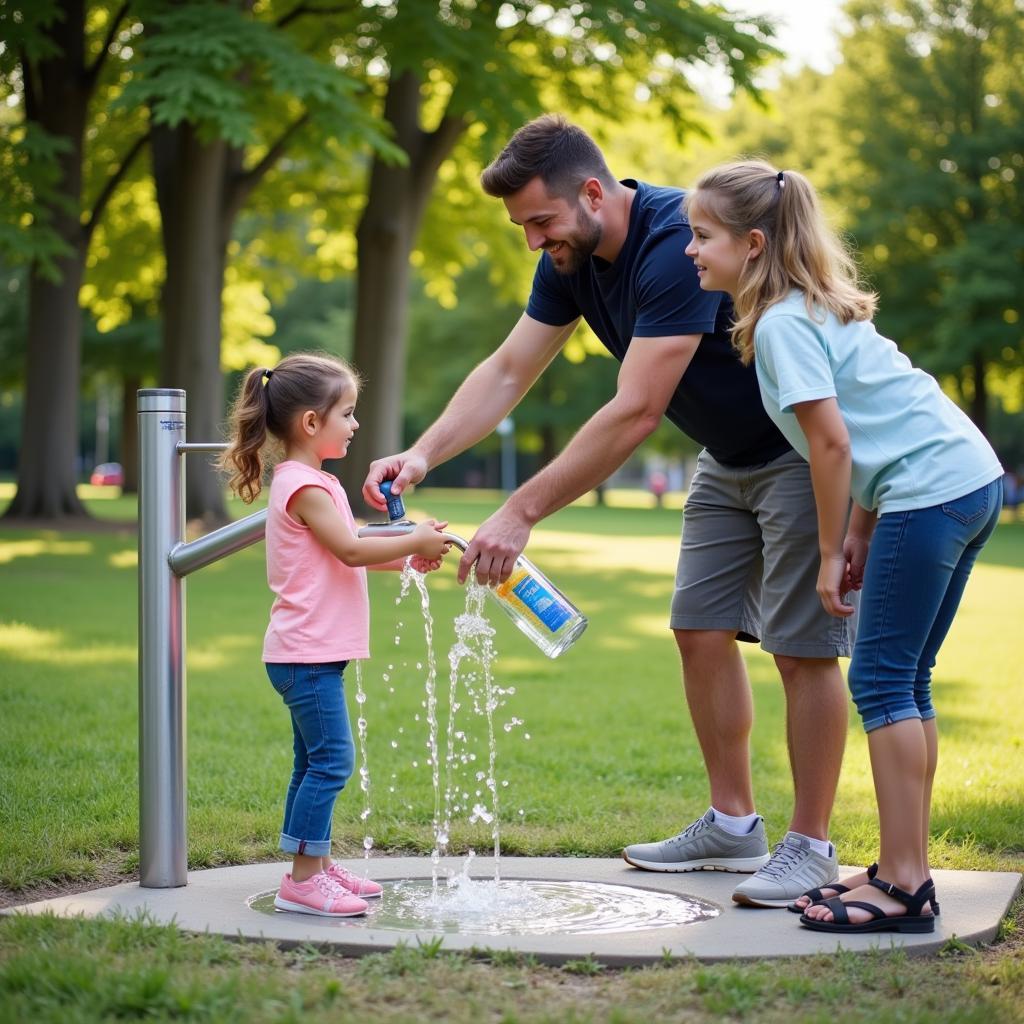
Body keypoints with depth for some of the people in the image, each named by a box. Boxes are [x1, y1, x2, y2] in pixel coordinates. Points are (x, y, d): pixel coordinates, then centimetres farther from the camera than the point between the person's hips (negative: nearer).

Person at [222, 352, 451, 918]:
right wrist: (415, 541, -10)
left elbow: (344, 551, 21)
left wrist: (408, 556, 12)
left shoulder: (309, 483, 18)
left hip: (311, 653, 11)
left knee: (315, 762, 15)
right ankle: (303, 879, -8)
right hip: (307, 653, -11)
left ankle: (318, 865, 22)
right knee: (331, 760, -11)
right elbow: (350, 550, -20)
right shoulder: (305, 487, -15)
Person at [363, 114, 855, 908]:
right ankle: (733, 825, 19)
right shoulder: (574, 260, -3)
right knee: (701, 628, 8)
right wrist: (422, 455, -16)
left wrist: (522, 513, -35)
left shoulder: (677, 244, -32)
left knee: (802, 647, -7)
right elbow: (507, 373, -1)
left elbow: (635, 414, -35)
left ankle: (810, 847, 2)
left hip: (806, 451, -9)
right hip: (731, 457, 9)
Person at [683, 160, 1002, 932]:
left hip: (930, 492, -10)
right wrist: (860, 531, 17)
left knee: (882, 680, -6)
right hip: (973, 478, 10)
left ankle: (904, 886, -4)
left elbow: (832, 442, -15)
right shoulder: (819, 307, 19)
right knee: (905, 680, 13)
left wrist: (831, 554, -7)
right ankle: (907, 868, 18)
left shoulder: (781, 324, -10)